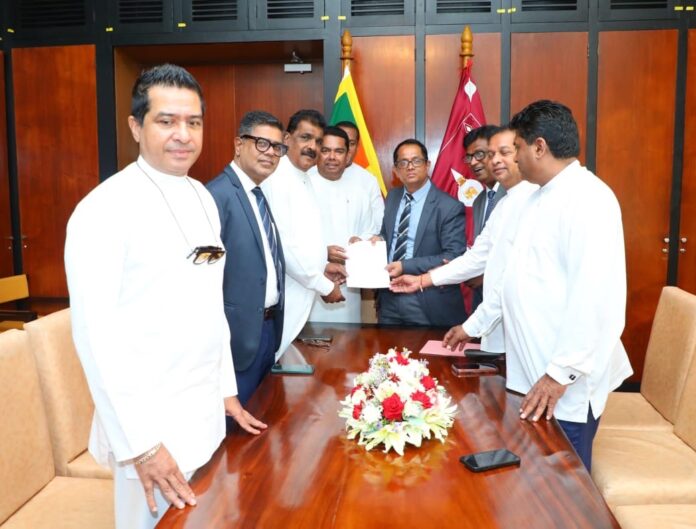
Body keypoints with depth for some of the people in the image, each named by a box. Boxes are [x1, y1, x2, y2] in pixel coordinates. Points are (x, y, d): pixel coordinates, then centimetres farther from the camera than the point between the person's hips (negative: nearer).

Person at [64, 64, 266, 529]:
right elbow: (95, 334, -19)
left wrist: (227, 389, 12)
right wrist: (139, 442, -19)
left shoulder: (203, 198, 6)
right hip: (152, 421, -7)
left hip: (208, 412, 7)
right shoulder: (105, 209, -17)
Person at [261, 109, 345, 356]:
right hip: (284, 299, -9)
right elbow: (282, 244, -22)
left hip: (302, 294, 9)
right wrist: (324, 286, -13)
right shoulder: (276, 179, -17)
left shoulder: (304, 180, 12)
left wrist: (322, 266, 6)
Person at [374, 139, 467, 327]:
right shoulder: (392, 197, 9)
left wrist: (406, 266, -21)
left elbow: (454, 257, -16)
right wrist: (380, 239, -4)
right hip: (389, 299, 5)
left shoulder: (449, 207, -11)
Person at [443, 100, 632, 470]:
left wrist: (560, 372, -22)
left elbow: (595, 296, -24)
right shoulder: (538, 197, 15)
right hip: (529, 371, 9)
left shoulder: (588, 199, -16)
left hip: (565, 382, -9)